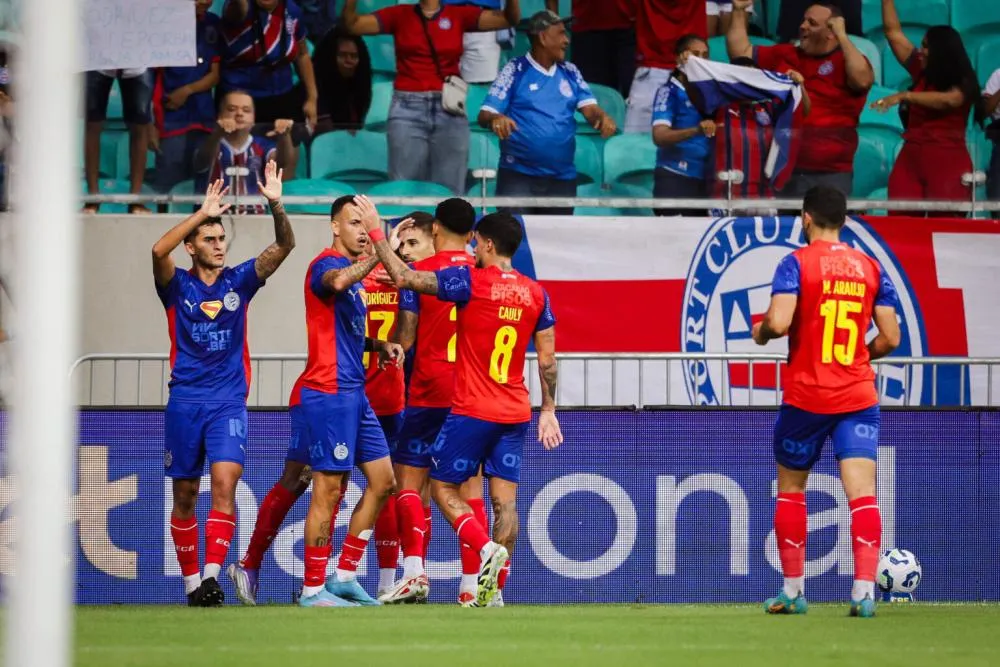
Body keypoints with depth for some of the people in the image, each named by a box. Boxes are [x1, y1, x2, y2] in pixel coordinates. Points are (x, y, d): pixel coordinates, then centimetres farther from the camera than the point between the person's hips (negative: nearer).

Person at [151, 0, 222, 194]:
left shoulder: (213, 25, 8)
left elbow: (216, 74, 10)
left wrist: (187, 91, -9)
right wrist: (150, 123, -10)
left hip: (204, 119, 4)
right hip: (171, 120, -4)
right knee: (169, 187, -7)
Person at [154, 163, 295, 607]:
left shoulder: (239, 282, 6)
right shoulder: (177, 287, 1)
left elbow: (284, 246, -4)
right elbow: (158, 251, -20)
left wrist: (276, 205, -22)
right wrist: (202, 213, -28)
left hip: (229, 403, 0)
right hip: (185, 401, 0)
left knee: (225, 483, -18)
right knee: (185, 495, 6)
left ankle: (212, 575, -25)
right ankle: (191, 581, 17)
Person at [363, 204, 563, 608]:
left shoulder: (470, 282, -10)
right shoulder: (536, 294, 5)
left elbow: (404, 277, -10)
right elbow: (547, 359, 9)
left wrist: (377, 234, 1)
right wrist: (548, 410, 17)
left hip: (472, 410, -5)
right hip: (516, 413, 5)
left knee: (443, 487, 5)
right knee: (505, 499, 4)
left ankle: (488, 549, -17)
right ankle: (496, 588, 0)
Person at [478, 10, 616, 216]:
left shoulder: (570, 73, 11)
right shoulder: (515, 71, -2)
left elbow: (590, 108, 4)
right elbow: (485, 115, -6)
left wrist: (603, 118, -20)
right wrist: (495, 119, -30)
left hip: (562, 177, 4)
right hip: (518, 175, -4)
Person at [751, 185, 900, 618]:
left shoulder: (797, 264, -6)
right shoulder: (871, 268, 6)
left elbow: (778, 322, -19)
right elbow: (890, 338, 5)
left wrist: (761, 332, 3)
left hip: (806, 398, -2)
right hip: (859, 397, 2)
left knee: (790, 488, 16)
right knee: (862, 493, -6)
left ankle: (793, 591, 20)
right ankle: (864, 590, -20)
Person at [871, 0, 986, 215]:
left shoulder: (963, 84, -3)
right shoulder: (921, 73, 13)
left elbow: (948, 100, -24)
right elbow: (893, 31, 18)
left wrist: (904, 96, -30)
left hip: (947, 161, -6)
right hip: (911, 158, 6)